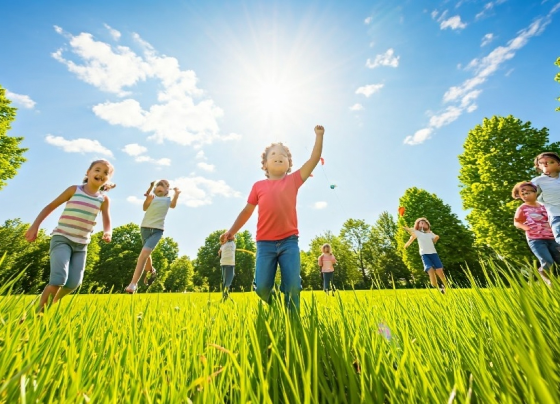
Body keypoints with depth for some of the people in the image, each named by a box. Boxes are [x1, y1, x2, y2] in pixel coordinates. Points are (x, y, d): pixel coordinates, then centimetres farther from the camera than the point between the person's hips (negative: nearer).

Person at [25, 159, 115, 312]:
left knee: (74, 282, 0)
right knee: (59, 278, -19)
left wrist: (108, 232, -12)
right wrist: (35, 225, -1)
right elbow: (50, 206, 6)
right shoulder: (74, 190, -2)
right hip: (62, 239, -3)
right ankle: (39, 310, -2)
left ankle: (50, 306, 24)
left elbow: (107, 220, 9)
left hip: (81, 244, 3)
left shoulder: (104, 199, 3)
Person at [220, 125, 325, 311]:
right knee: (262, 287, 0)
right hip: (265, 243, 0)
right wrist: (232, 231, 12)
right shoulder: (258, 186, 8)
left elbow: (314, 159, 3)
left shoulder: (293, 180, 8)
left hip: (289, 241, 0)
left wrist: (319, 136, 0)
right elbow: (247, 211, 13)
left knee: (293, 287, -3)